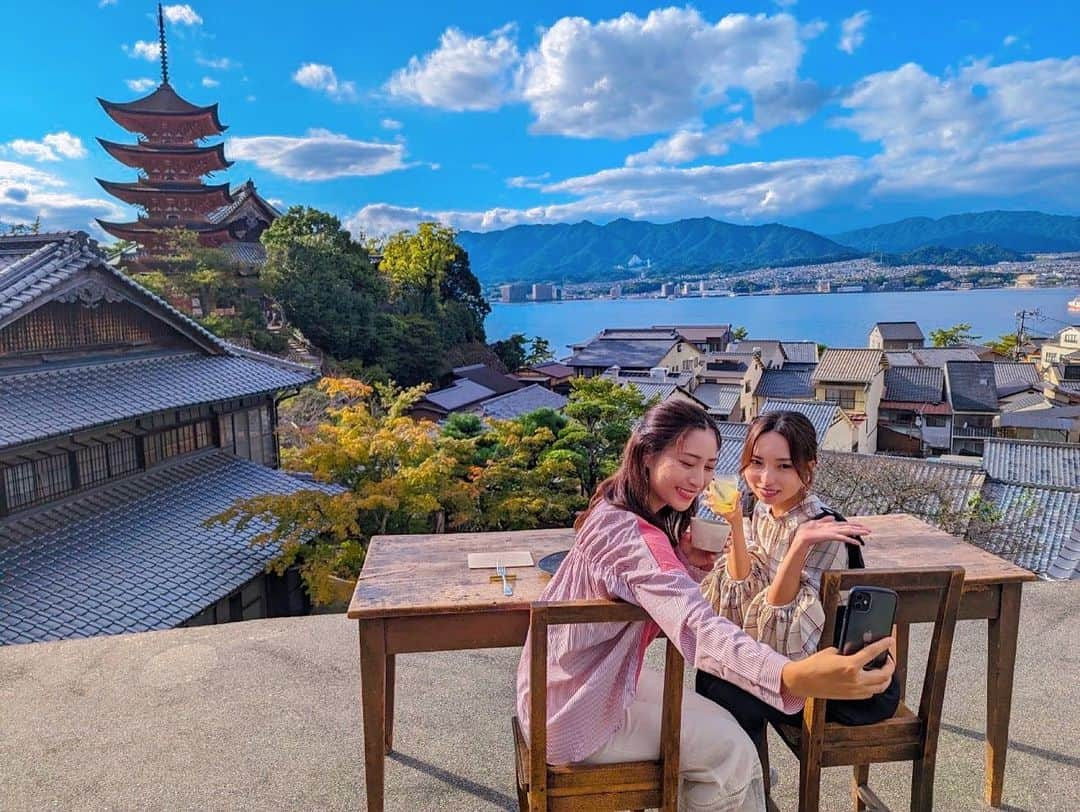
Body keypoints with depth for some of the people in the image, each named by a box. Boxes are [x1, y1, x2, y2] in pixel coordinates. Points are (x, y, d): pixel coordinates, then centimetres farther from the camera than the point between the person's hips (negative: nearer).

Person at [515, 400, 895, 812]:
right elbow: (697, 627, -46)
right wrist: (796, 677, -59)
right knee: (729, 749, -2)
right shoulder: (629, 534, -30)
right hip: (573, 714, -9)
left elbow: (668, 601, 4)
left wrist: (692, 560, -16)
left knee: (719, 724, 15)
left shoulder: (620, 511, 1)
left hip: (579, 683, 9)